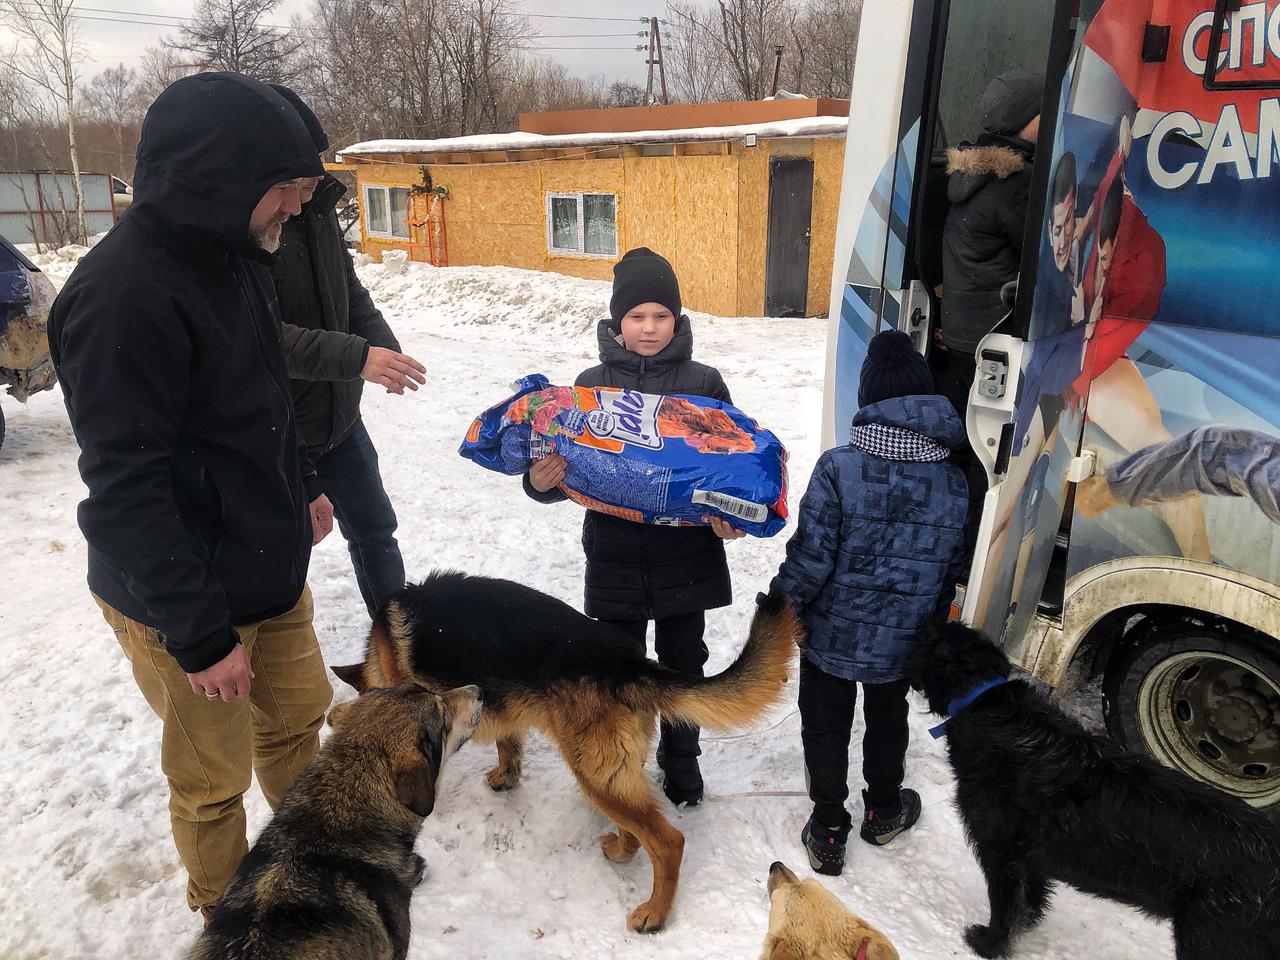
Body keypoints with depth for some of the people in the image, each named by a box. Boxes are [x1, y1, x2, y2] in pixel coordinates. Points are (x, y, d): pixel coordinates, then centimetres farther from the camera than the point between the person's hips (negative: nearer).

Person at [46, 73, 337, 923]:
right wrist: (200, 636, -20)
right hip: (186, 598, -8)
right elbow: (125, 492, -25)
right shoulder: (124, 295, -26)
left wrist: (300, 490, 21)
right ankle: (229, 913, 38)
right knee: (215, 776, 12)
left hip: (269, 566, 8)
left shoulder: (230, 254, 2)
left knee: (299, 716, 23)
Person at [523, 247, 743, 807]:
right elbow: (571, 466, 2)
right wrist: (541, 483, -19)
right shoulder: (592, 384, -1)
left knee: (683, 665, 17)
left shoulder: (703, 383, -3)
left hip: (687, 559, 0)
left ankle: (680, 758, 41)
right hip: (615, 557, 0)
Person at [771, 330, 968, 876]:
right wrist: (930, 624, 19)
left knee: (825, 728, 16)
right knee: (888, 722, 26)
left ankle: (828, 832, 28)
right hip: (904, 641, 4)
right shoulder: (954, 482, -7)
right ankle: (883, 812, 47)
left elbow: (810, 558, -21)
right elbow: (951, 569, 3)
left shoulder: (840, 467, -23)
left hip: (833, 636, -4)